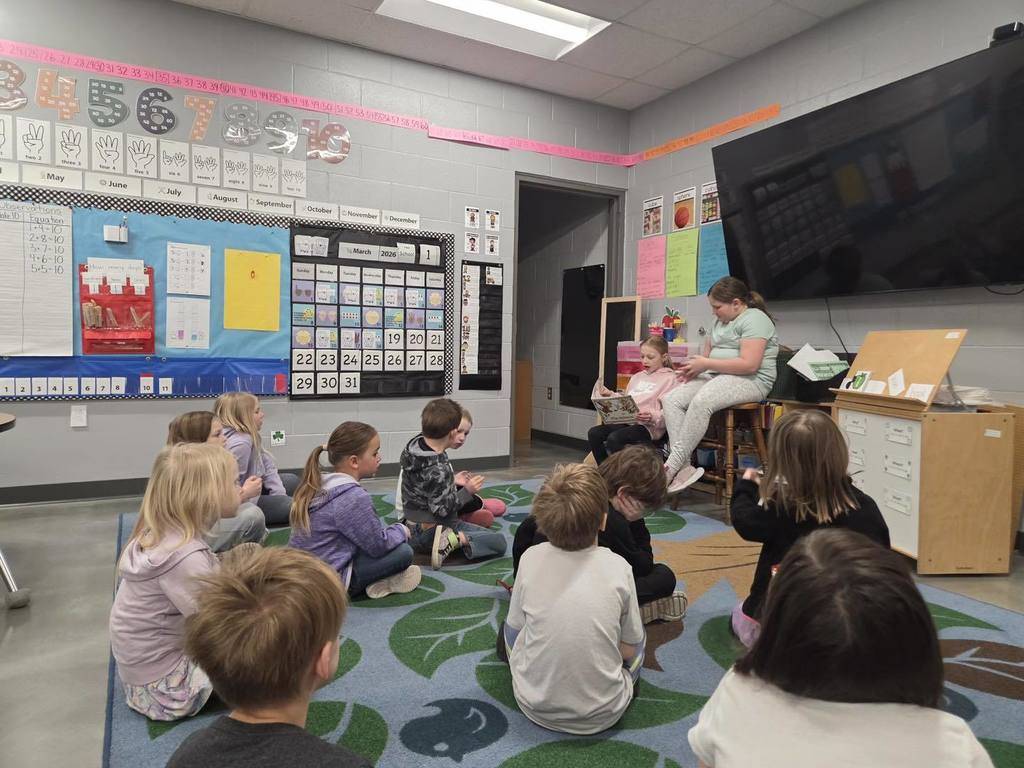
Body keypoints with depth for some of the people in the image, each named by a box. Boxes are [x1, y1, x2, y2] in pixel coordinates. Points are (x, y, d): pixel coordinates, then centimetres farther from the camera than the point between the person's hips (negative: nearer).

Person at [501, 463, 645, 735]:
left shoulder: (531, 558, -14)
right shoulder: (618, 568, -16)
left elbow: (515, 628, 0)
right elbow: (629, 650, -5)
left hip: (536, 708, 1)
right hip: (603, 715, 0)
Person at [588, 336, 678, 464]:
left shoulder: (670, 378, 0)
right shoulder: (637, 377, 24)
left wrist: (653, 416, -29)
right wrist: (611, 395, 10)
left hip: (649, 426, -7)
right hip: (627, 421, 8)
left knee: (614, 438, -31)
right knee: (593, 433, -12)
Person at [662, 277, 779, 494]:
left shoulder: (754, 319, -8)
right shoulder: (720, 321, 21)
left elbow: (749, 364, -20)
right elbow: (709, 355, 21)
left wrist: (705, 364, -14)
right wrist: (695, 368, -3)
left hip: (750, 381, -9)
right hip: (717, 377, 9)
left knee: (701, 401, -36)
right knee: (671, 399, -15)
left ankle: (671, 468, -30)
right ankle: (684, 467, -25)